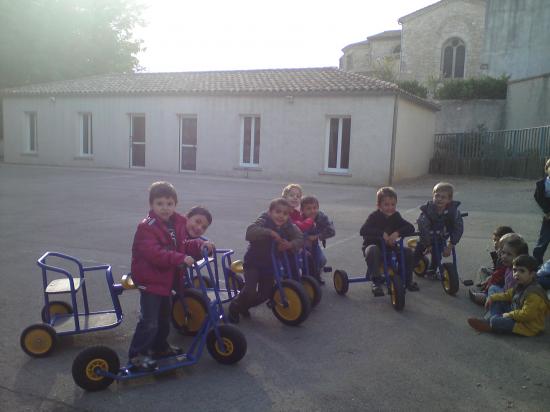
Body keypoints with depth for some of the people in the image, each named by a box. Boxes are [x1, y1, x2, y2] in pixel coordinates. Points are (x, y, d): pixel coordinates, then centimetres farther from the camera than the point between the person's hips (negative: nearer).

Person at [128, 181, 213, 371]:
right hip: (150, 280, -8)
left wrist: (200, 245, -9)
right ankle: (137, 355, 7)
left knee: (164, 317, 23)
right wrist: (181, 258, -40)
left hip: (166, 279, 8)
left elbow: (182, 245, 10)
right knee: (149, 321, -8)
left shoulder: (177, 224, 4)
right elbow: (154, 253, -32)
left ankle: (160, 346, 41)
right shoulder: (147, 227, -20)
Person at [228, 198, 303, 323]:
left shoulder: (288, 226, -8)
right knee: (250, 291, -19)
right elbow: (250, 232, -39)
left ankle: (244, 306, 40)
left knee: (266, 293, 13)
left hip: (270, 265, 5)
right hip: (253, 262, -5)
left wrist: (290, 244, -35)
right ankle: (234, 307, 11)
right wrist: (270, 232, -47)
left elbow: (300, 239, -15)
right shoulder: (264, 221, -21)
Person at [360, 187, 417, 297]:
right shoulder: (374, 216, -14)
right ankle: (376, 282, -31)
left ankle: (408, 280, 5)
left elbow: (411, 228, -12)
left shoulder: (396, 216, -1)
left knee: (408, 252, -15)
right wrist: (382, 234, -40)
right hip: (373, 245, -4)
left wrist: (397, 233, -30)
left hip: (390, 247, 5)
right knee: (372, 251, -37)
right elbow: (363, 230, -30)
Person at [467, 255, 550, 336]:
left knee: (495, 321, -27)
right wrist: (492, 298, 6)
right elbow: (508, 295, 18)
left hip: (528, 326, -10)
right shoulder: (521, 286, 3)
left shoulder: (534, 294, -28)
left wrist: (509, 315, -18)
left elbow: (525, 315, -30)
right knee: (496, 302, 13)